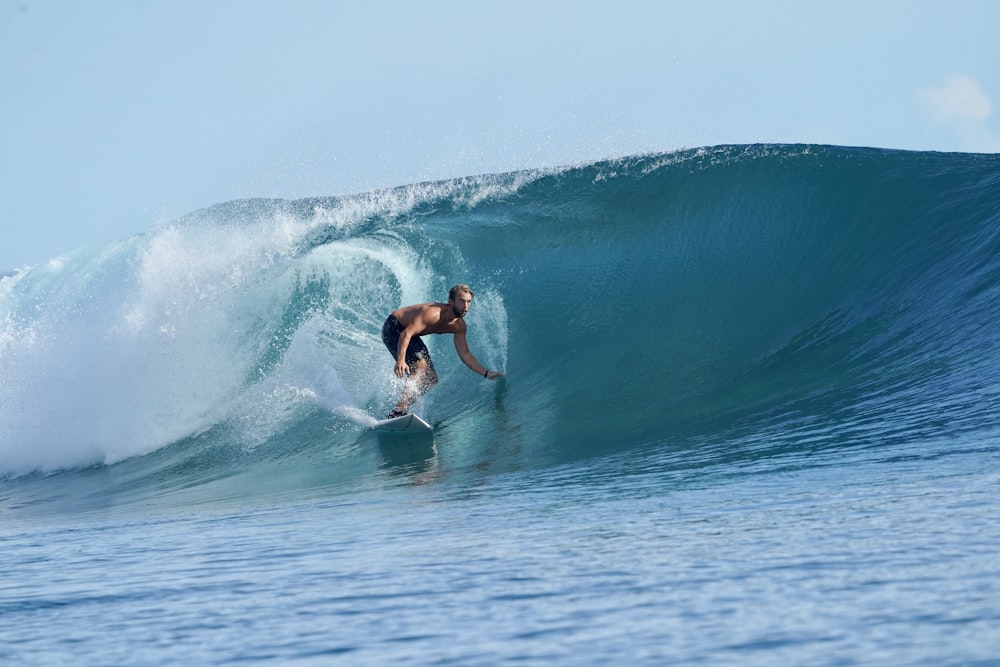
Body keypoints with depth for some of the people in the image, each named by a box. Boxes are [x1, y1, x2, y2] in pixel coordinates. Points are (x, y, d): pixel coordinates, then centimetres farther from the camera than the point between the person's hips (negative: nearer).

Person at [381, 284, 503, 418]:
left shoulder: (458, 326, -8)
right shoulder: (433, 313, -34)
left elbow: (465, 354, 2)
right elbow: (406, 334, -40)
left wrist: (486, 373, -7)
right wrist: (400, 360, -52)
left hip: (411, 333, 9)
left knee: (430, 380, 4)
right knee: (420, 366, -27)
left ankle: (401, 409, 5)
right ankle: (397, 413, -35)